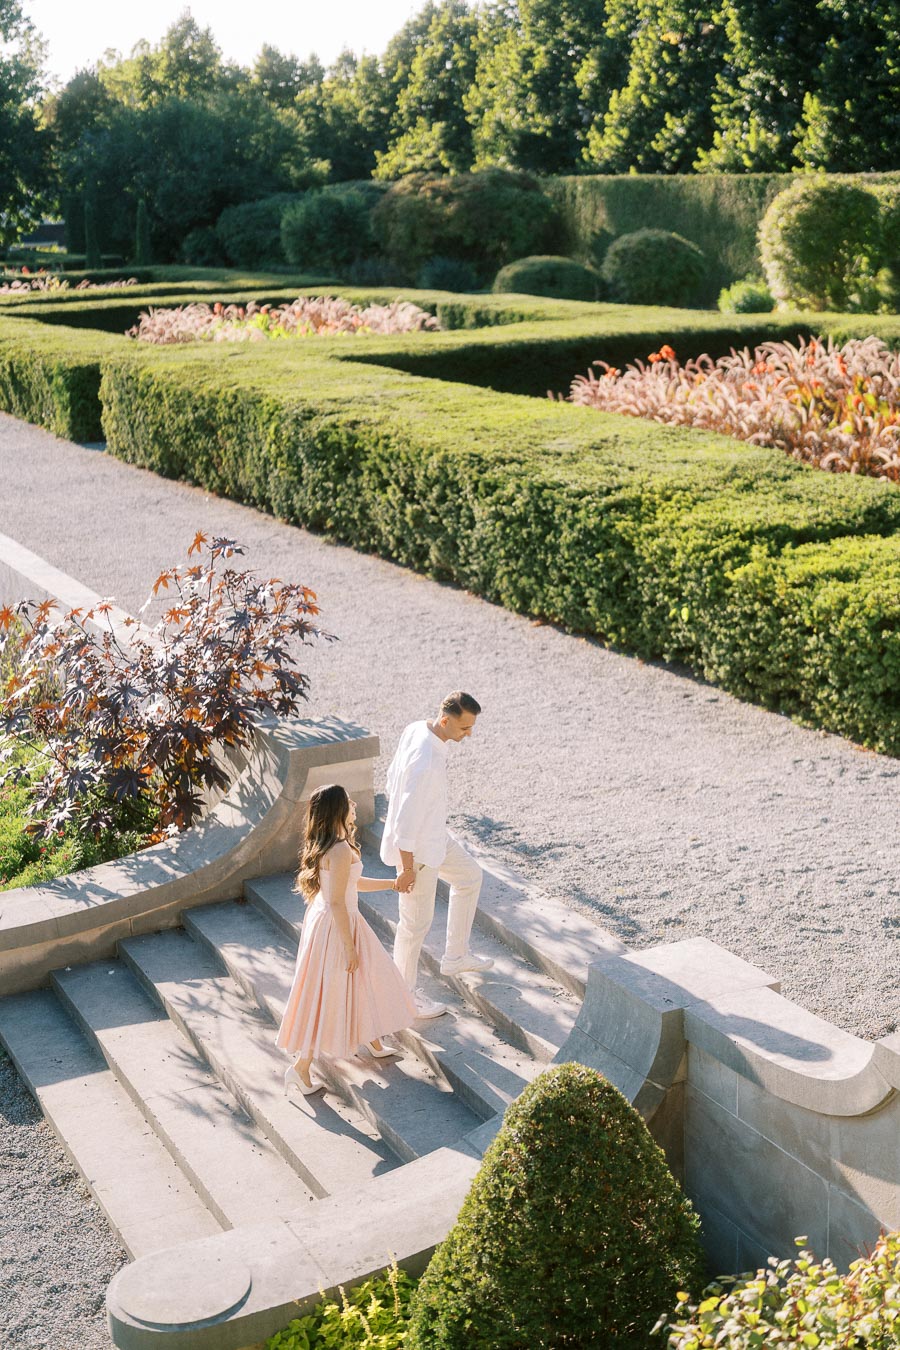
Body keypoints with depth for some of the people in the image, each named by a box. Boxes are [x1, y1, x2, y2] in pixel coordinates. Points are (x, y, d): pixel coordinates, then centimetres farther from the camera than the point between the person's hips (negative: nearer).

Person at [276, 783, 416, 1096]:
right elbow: (337, 902, -26)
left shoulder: (324, 844, 2)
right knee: (329, 996, 4)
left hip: (323, 921, 10)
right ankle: (300, 1067, 14)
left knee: (363, 981, 26)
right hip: (337, 927, -10)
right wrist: (349, 947, -19)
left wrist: (391, 884, 21)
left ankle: (374, 1042, 46)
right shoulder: (341, 850, -28)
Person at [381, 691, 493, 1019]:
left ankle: (455, 956, 39)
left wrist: (394, 804, 22)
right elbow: (406, 819, -30)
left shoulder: (415, 729, -7)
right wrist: (407, 868, -21)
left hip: (433, 834, 10)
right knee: (416, 922, 7)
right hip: (416, 848, -10)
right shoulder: (426, 762, -35)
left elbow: (393, 774, 9)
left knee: (469, 876, 26)